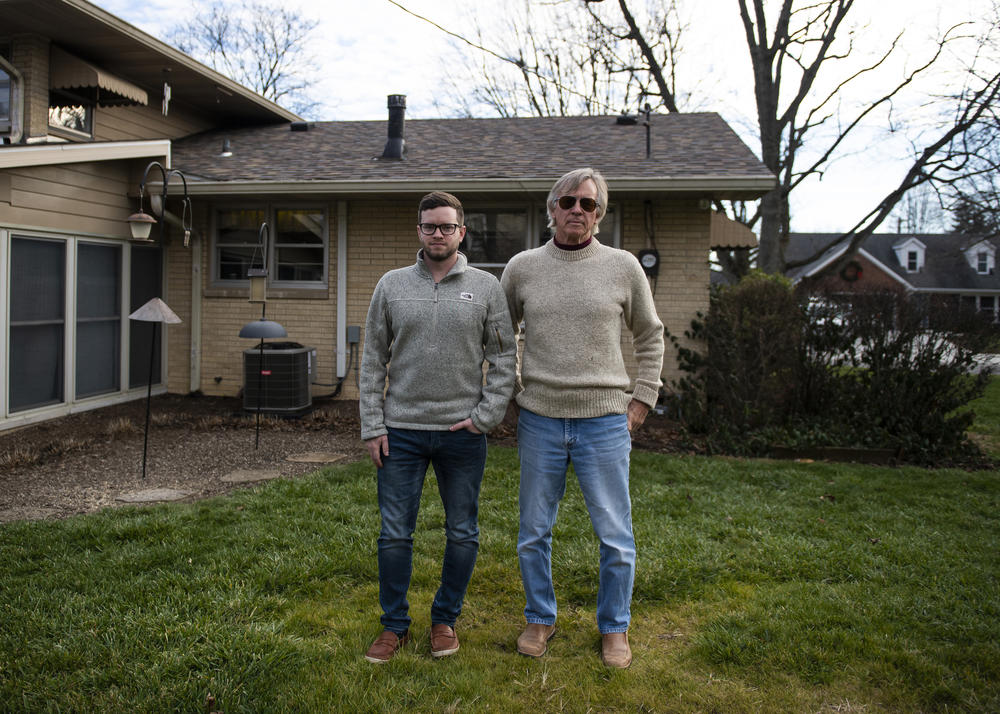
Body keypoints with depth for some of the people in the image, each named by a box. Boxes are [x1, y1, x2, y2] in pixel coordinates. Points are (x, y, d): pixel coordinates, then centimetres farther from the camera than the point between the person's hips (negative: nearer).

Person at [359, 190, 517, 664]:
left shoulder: (486, 287, 3)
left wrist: (487, 415, -7)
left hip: (463, 433, 0)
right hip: (401, 430, 1)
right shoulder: (391, 286, 5)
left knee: (462, 534, 9)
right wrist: (372, 426, -1)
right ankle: (394, 625, 21)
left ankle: (445, 619, 27)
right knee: (395, 534, 5)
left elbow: (504, 357, 3)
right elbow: (373, 361, 5)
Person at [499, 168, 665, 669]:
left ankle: (614, 627, 24)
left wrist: (643, 399, 6)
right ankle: (540, 619, 30)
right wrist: (512, 395, 8)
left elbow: (650, 337, 12)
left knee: (615, 536, 5)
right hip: (539, 421, 1)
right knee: (534, 532, 11)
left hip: (605, 421, -1)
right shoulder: (521, 268, 3)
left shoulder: (623, 267, 1)